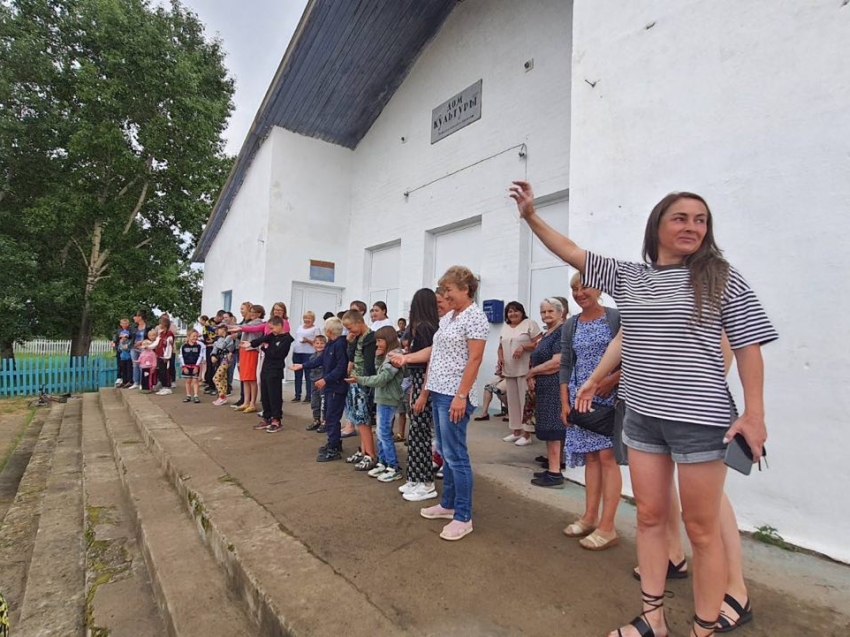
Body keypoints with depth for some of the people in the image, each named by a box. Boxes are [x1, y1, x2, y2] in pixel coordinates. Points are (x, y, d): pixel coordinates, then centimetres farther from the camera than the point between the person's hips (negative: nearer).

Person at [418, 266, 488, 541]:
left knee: (455, 455, -2)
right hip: (438, 392, 9)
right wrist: (428, 389, 16)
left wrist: (461, 396, -21)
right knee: (445, 453, 16)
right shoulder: (447, 317, 15)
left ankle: (463, 517, 10)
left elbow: (474, 359, -17)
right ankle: (448, 504, 30)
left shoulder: (475, 317, -11)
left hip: (454, 395, -9)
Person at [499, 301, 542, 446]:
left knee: (525, 400, -4)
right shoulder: (505, 327, 17)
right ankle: (516, 431, 20)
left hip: (525, 370, -6)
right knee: (512, 400, 10)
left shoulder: (530, 324, -3)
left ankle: (527, 434, 2)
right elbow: (501, 347, 21)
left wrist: (523, 347, -21)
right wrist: (500, 358, 3)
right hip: (509, 370, 7)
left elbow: (539, 344, -9)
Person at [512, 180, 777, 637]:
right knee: (650, 517, 13)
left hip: (698, 419, -4)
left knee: (701, 529, 7)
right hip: (642, 416, 4)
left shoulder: (722, 280, -2)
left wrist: (754, 413, -8)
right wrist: (531, 216, 5)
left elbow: (748, 346, -2)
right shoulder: (627, 277, 7)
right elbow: (572, 253, 9)